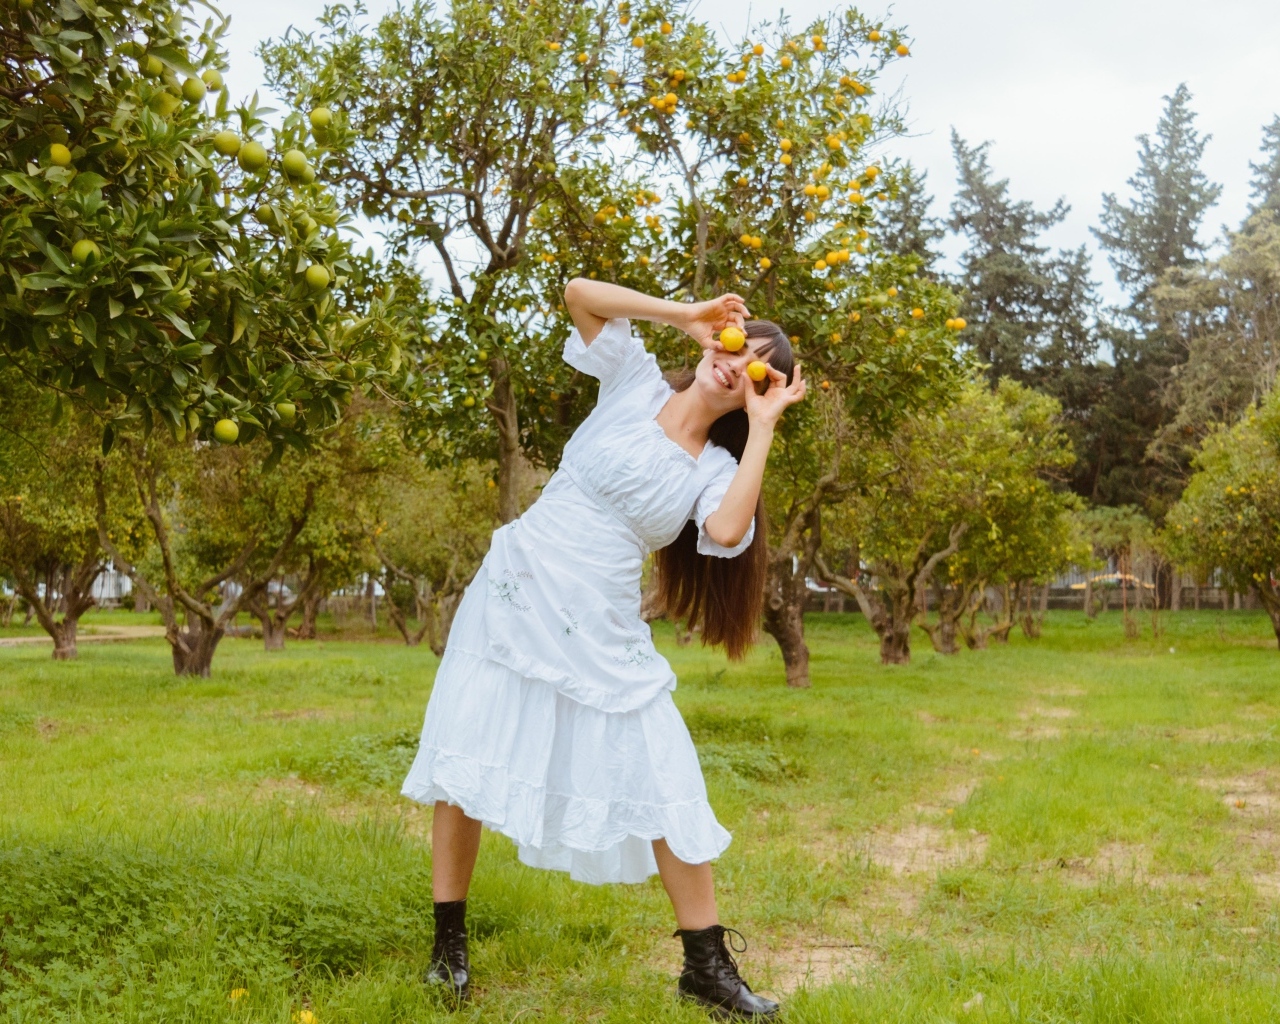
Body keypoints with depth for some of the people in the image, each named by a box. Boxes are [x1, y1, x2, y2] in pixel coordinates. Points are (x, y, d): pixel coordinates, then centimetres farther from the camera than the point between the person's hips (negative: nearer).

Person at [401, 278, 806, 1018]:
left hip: (601, 633, 1)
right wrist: (688, 314, -7)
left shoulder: (717, 469, 2)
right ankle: (449, 945, 20)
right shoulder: (636, 382, 2)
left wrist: (763, 427, -13)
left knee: (665, 786, 0)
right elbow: (579, 293, -9)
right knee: (465, 766, 2)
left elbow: (727, 533, -21)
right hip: (514, 600, -1)